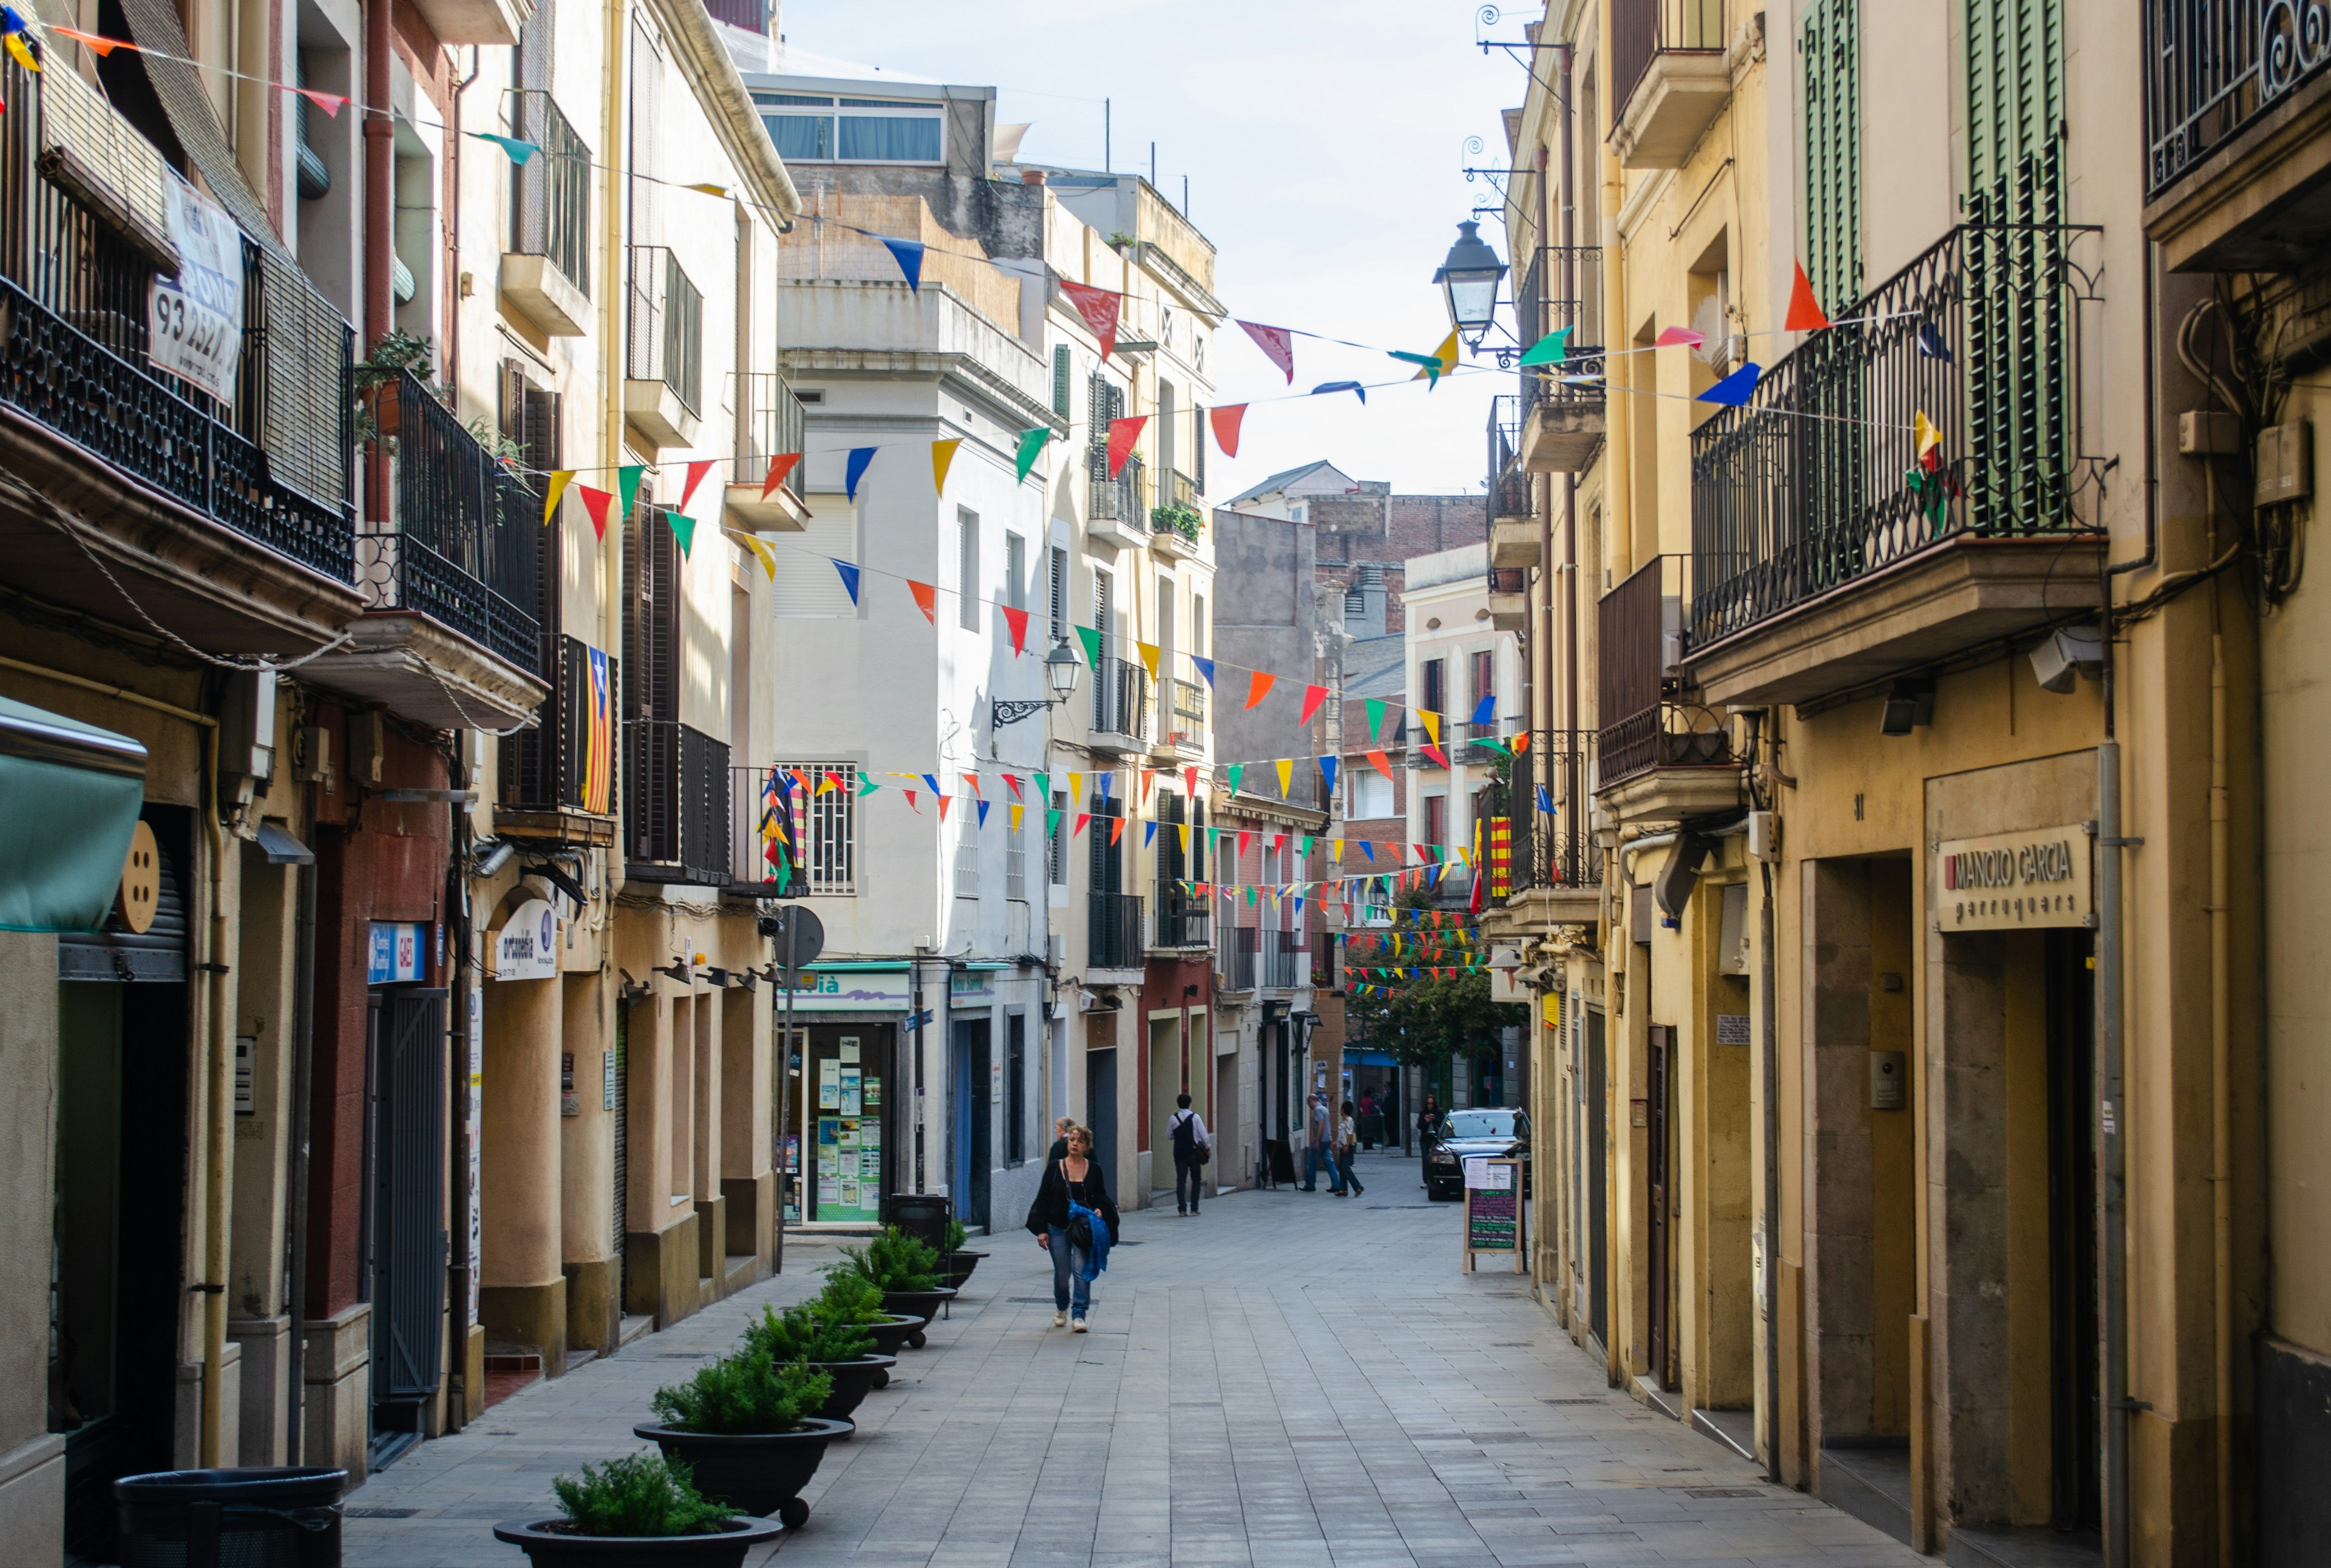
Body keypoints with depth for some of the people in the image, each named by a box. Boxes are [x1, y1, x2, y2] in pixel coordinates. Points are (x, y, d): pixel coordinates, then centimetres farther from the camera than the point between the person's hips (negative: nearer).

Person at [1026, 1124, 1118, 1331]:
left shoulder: (1094, 1169, 3)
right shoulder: (1055, 1167, 0)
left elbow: (1101, 1197, 13)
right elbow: (1043, 1199, 2)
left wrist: (1099, 1210, -11)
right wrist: (1041, 1230, -4)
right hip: (1058, 1228, 0)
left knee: (1082, 1271, -9)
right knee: (1062, 1273, 6)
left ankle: (1079, 1315, -4)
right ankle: (1061, 1308, 33)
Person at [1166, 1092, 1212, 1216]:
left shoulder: (1174, 1118, 0)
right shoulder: (1195, 1117, -6)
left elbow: (1169, 1136, 6)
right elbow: (1203, 1133, -5)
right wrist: (1208, 1146, 6)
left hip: (1179, 1153, 1)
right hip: (1193, 1153, -1)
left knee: (1181, 1180, 0)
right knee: (1196, 1180, 11)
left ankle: (1182, 1209, -9)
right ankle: (1194, 1208, 9)